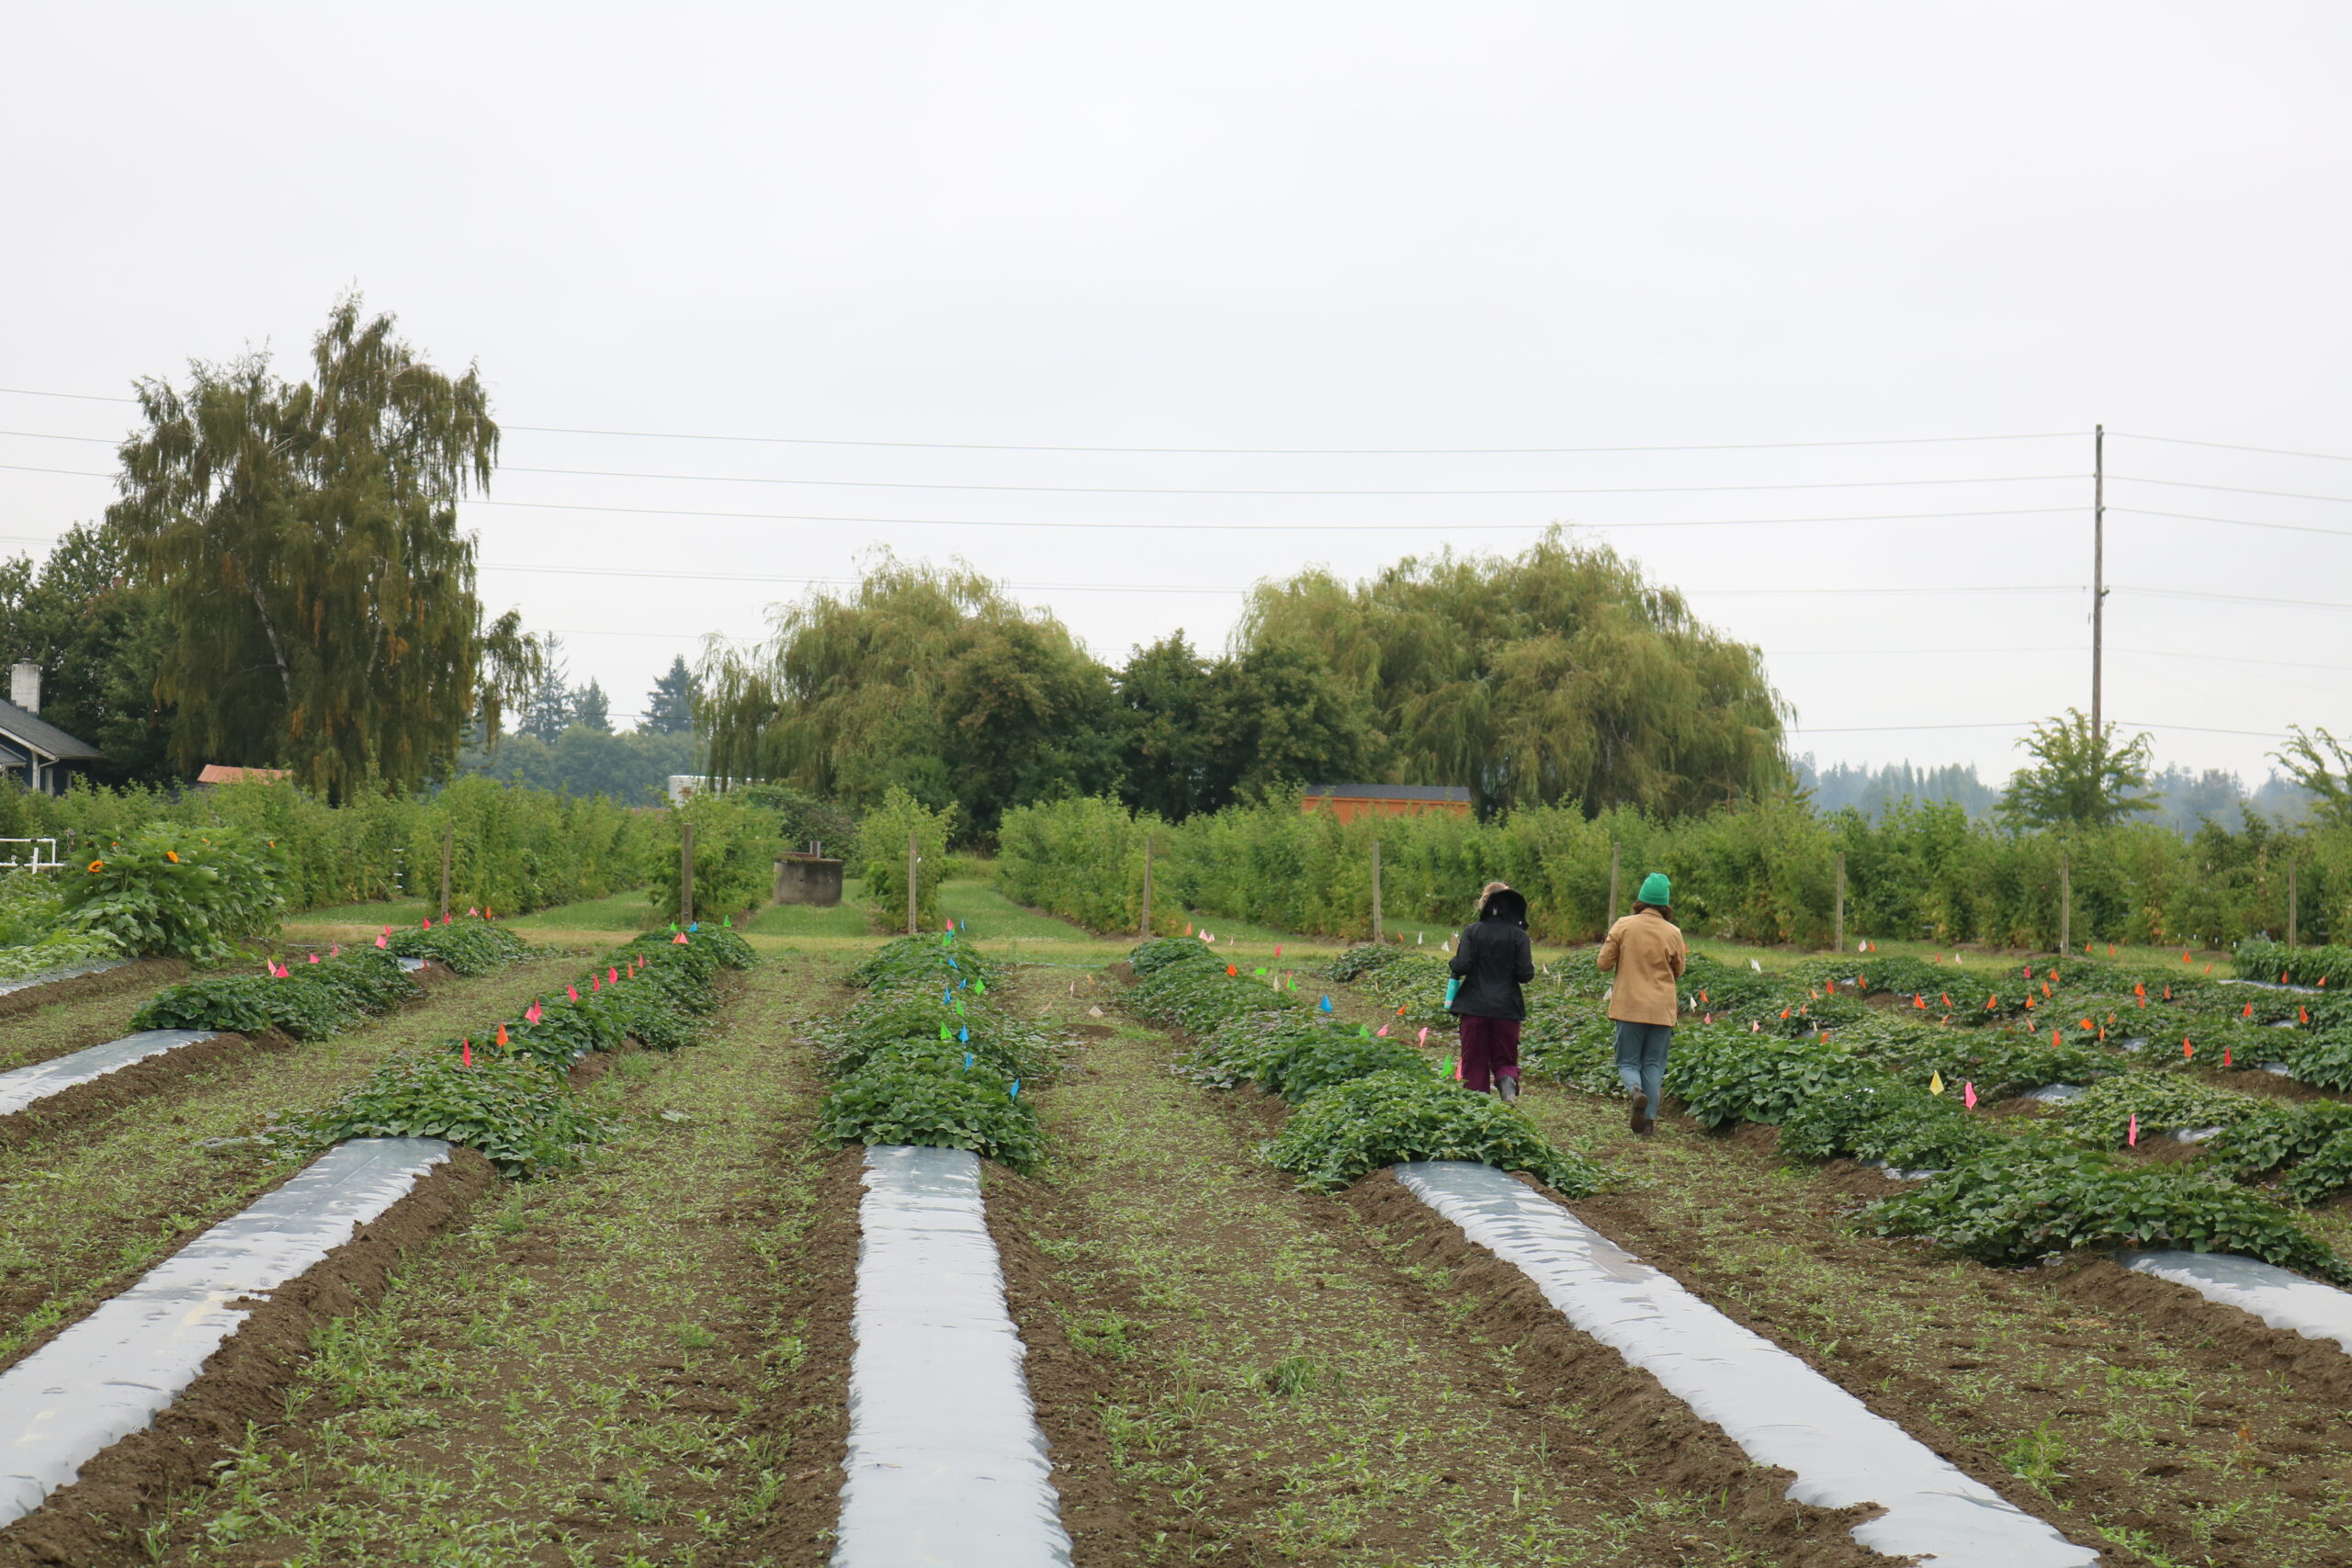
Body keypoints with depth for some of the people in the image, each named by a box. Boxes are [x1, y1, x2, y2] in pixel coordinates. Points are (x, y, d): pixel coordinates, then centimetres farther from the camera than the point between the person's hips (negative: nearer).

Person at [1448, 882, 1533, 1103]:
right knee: (1504, 1059, 11)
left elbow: (1461, 967, -13)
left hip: (1474, 1006, -1)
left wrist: (1452, 963, 8)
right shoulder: (1518, 935, -2)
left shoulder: (1472, 931, -5)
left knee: (1474, 1061, 8)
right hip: (1506, 1008, 1)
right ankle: (1508, 1083, -19)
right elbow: (1526, 975, -6)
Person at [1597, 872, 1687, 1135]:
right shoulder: (1673, 933, -3)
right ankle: (1649, 1118, 5)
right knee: (1654, 1064, 10)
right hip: (1662, 1009, 1)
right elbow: (1678, 972, 8)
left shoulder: (1623, 926, -7)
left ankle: (1636, 1090, -22)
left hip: (1629, 1007, -1)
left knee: (1628, 1062, 8)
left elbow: (1604, 963, -3)